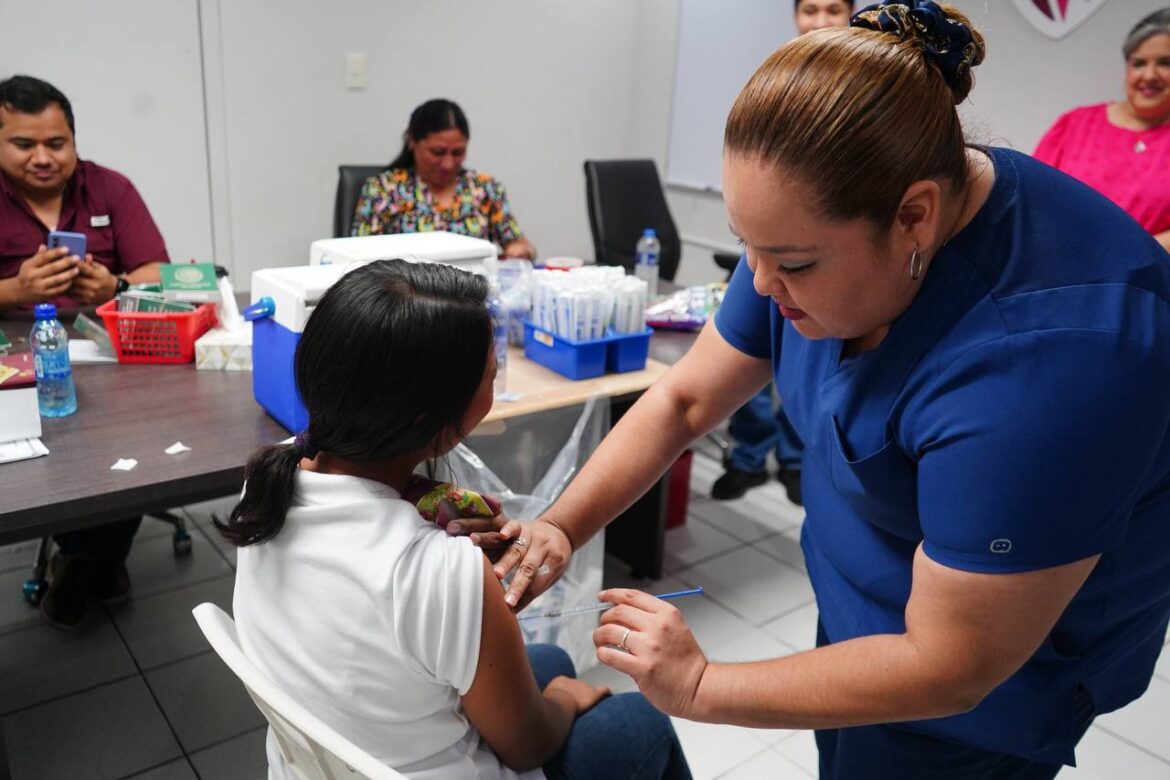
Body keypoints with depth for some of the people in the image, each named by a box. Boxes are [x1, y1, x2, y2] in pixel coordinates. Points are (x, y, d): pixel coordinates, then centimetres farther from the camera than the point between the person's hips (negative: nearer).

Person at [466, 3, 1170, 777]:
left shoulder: (1035, 356, -38)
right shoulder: (821, 232, -15)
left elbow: (949, 670, -30)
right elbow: (682, 400, -6)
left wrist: (701, 687, -25)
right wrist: (559, 526, -18)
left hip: (994, 668, -6)